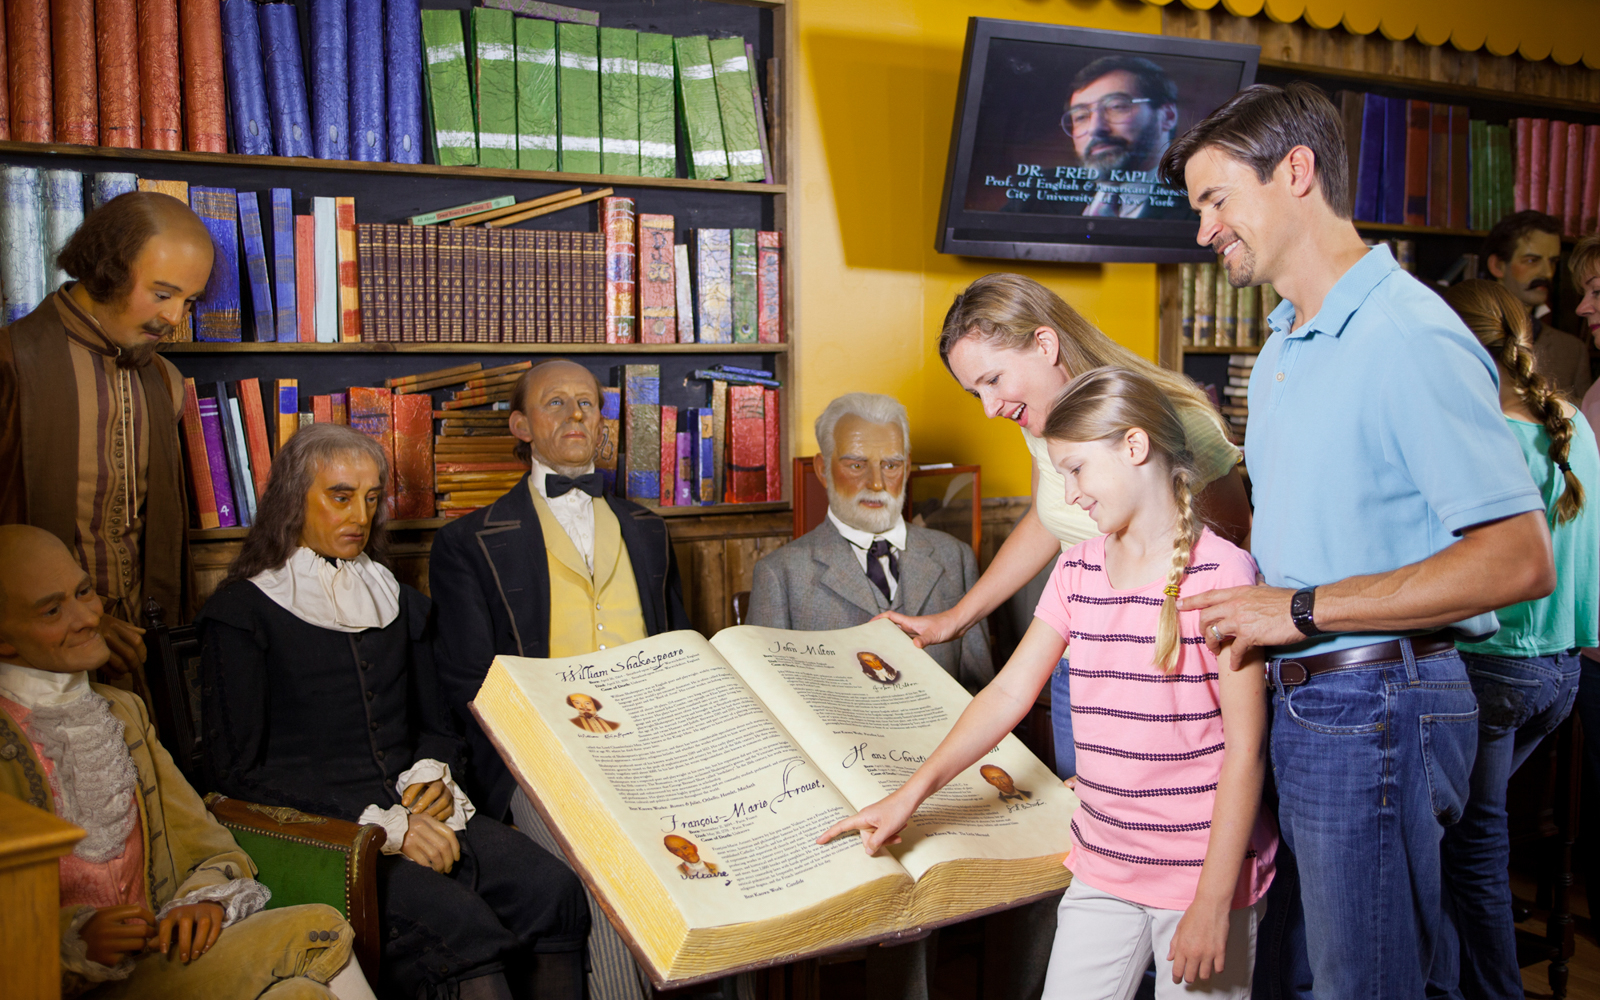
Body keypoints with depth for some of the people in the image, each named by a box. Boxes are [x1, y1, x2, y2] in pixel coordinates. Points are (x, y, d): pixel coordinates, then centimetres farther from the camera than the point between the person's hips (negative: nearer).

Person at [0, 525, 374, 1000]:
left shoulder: (125, 712, 16)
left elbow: (198, 838, 14)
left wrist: (206, 894, -6)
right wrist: (73, 940, -23)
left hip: (159, 948, 6)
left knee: (317, 925, -23)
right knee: (316, 933, -26)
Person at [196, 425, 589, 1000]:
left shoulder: (396, 601, 21)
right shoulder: (241, 612, 2)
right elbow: (240, 771, -6)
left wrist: (432, 775, 1)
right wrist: (379, 823, -15)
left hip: (416, 811, 5)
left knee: (556, 893, -23)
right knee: (462, 928, -32)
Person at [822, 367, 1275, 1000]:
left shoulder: (1220, 574, -12)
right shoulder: (1076, 573, 7)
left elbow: (1245, 748, -13)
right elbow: (1010, 691, 9)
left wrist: (1214, 901, -15)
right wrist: (912, 793, 3)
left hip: (1200, 874, -5)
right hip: (1101, 870, 5)